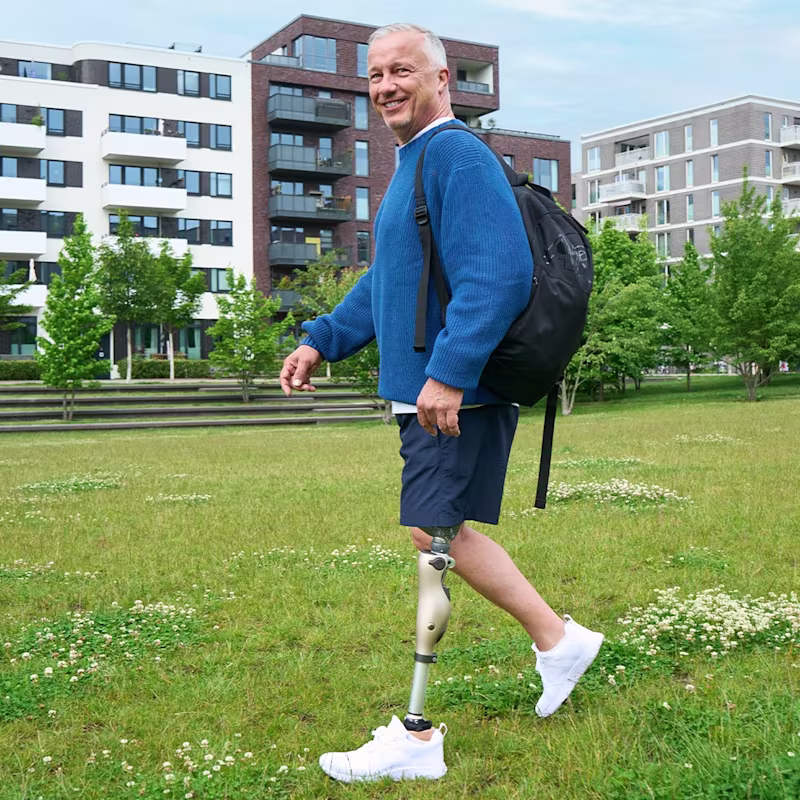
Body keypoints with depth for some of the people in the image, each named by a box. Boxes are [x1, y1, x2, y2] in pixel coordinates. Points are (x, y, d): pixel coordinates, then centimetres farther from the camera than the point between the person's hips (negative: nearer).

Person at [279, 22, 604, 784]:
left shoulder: (458, 157, -13)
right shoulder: (411, 165, 20)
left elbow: (499, 275, -24)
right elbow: (385, 280, 27)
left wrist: (449, 371, -29)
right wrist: (321, 339, 18)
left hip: (457, 396, -10)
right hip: (425, 389, 10)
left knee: (429, 537, -5)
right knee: (443, 533, 17)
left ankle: (416, 735, 6)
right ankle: (557, 639, 31)